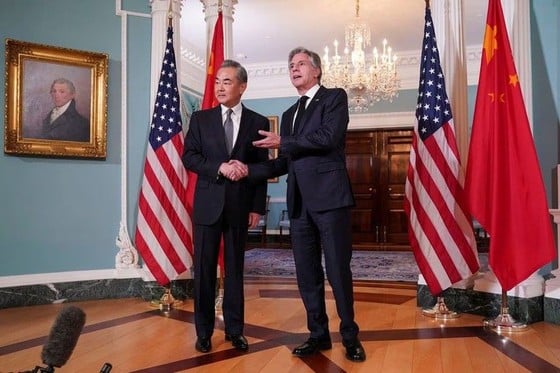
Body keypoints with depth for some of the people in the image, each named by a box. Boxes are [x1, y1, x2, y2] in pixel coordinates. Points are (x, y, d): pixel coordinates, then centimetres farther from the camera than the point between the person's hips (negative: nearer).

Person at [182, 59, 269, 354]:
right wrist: (220, 167, -15)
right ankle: (204, 331, 18)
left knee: (235, 268, 8)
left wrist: (258, 207, -2)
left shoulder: (258, 122, 5)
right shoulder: (201, 118, 7)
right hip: (208, 203, 1)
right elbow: (188, 157, 0)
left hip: (240, 205, 0)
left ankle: (234, 329, 20)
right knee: (204, 269, 5)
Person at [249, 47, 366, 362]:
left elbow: (329, 137, -15)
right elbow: (284, 164, 18)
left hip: (329, 197, -6)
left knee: (338, 271, 0)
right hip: (299, 203, 7)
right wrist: (249, 169, 3)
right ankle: (319, 335, 24)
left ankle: (350, 336, 17)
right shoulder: (289, 114, 22)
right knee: (307, 274, 10)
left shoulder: (335, 97, 4)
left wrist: (282, 142, -7)